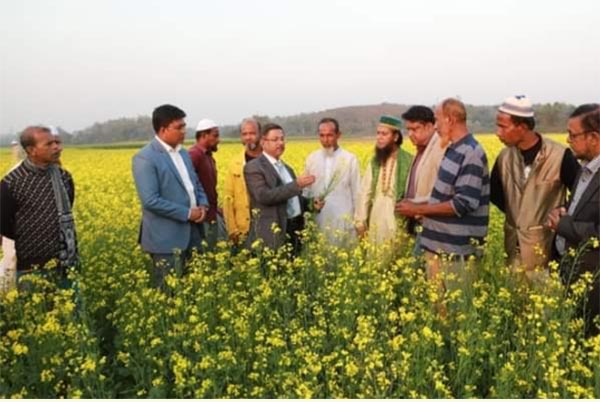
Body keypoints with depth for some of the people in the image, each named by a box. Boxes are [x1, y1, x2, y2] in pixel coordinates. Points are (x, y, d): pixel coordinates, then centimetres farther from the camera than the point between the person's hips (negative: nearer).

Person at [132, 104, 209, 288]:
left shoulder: (183, 153, 13)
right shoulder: (145, 158, -14)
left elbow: (196, 184, 20)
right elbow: (150, 201, -20)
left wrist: (202, 205, -1)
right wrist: (187, 213, -16)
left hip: (191, 234, 8)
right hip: (167, 239, -7)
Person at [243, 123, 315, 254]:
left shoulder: (286, 168, 19)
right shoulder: (254, 167, -7)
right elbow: (264, 196, -19)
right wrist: (296, 184, -22)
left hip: (295, 228, 7)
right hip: (272, 234, -7)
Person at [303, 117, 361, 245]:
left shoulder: (350, 159, -1)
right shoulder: (311, 159, 6)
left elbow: (357, 193, 1)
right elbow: (305, 190, 13)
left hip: (343, 222, -2)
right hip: (318, 222, 2)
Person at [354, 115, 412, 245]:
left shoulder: (408, 161, -8)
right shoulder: (374, 162, 9)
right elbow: (365, 192, 9)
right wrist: (360, 221, 6)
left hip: (398, 225, -5)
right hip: (375, 225, 5)